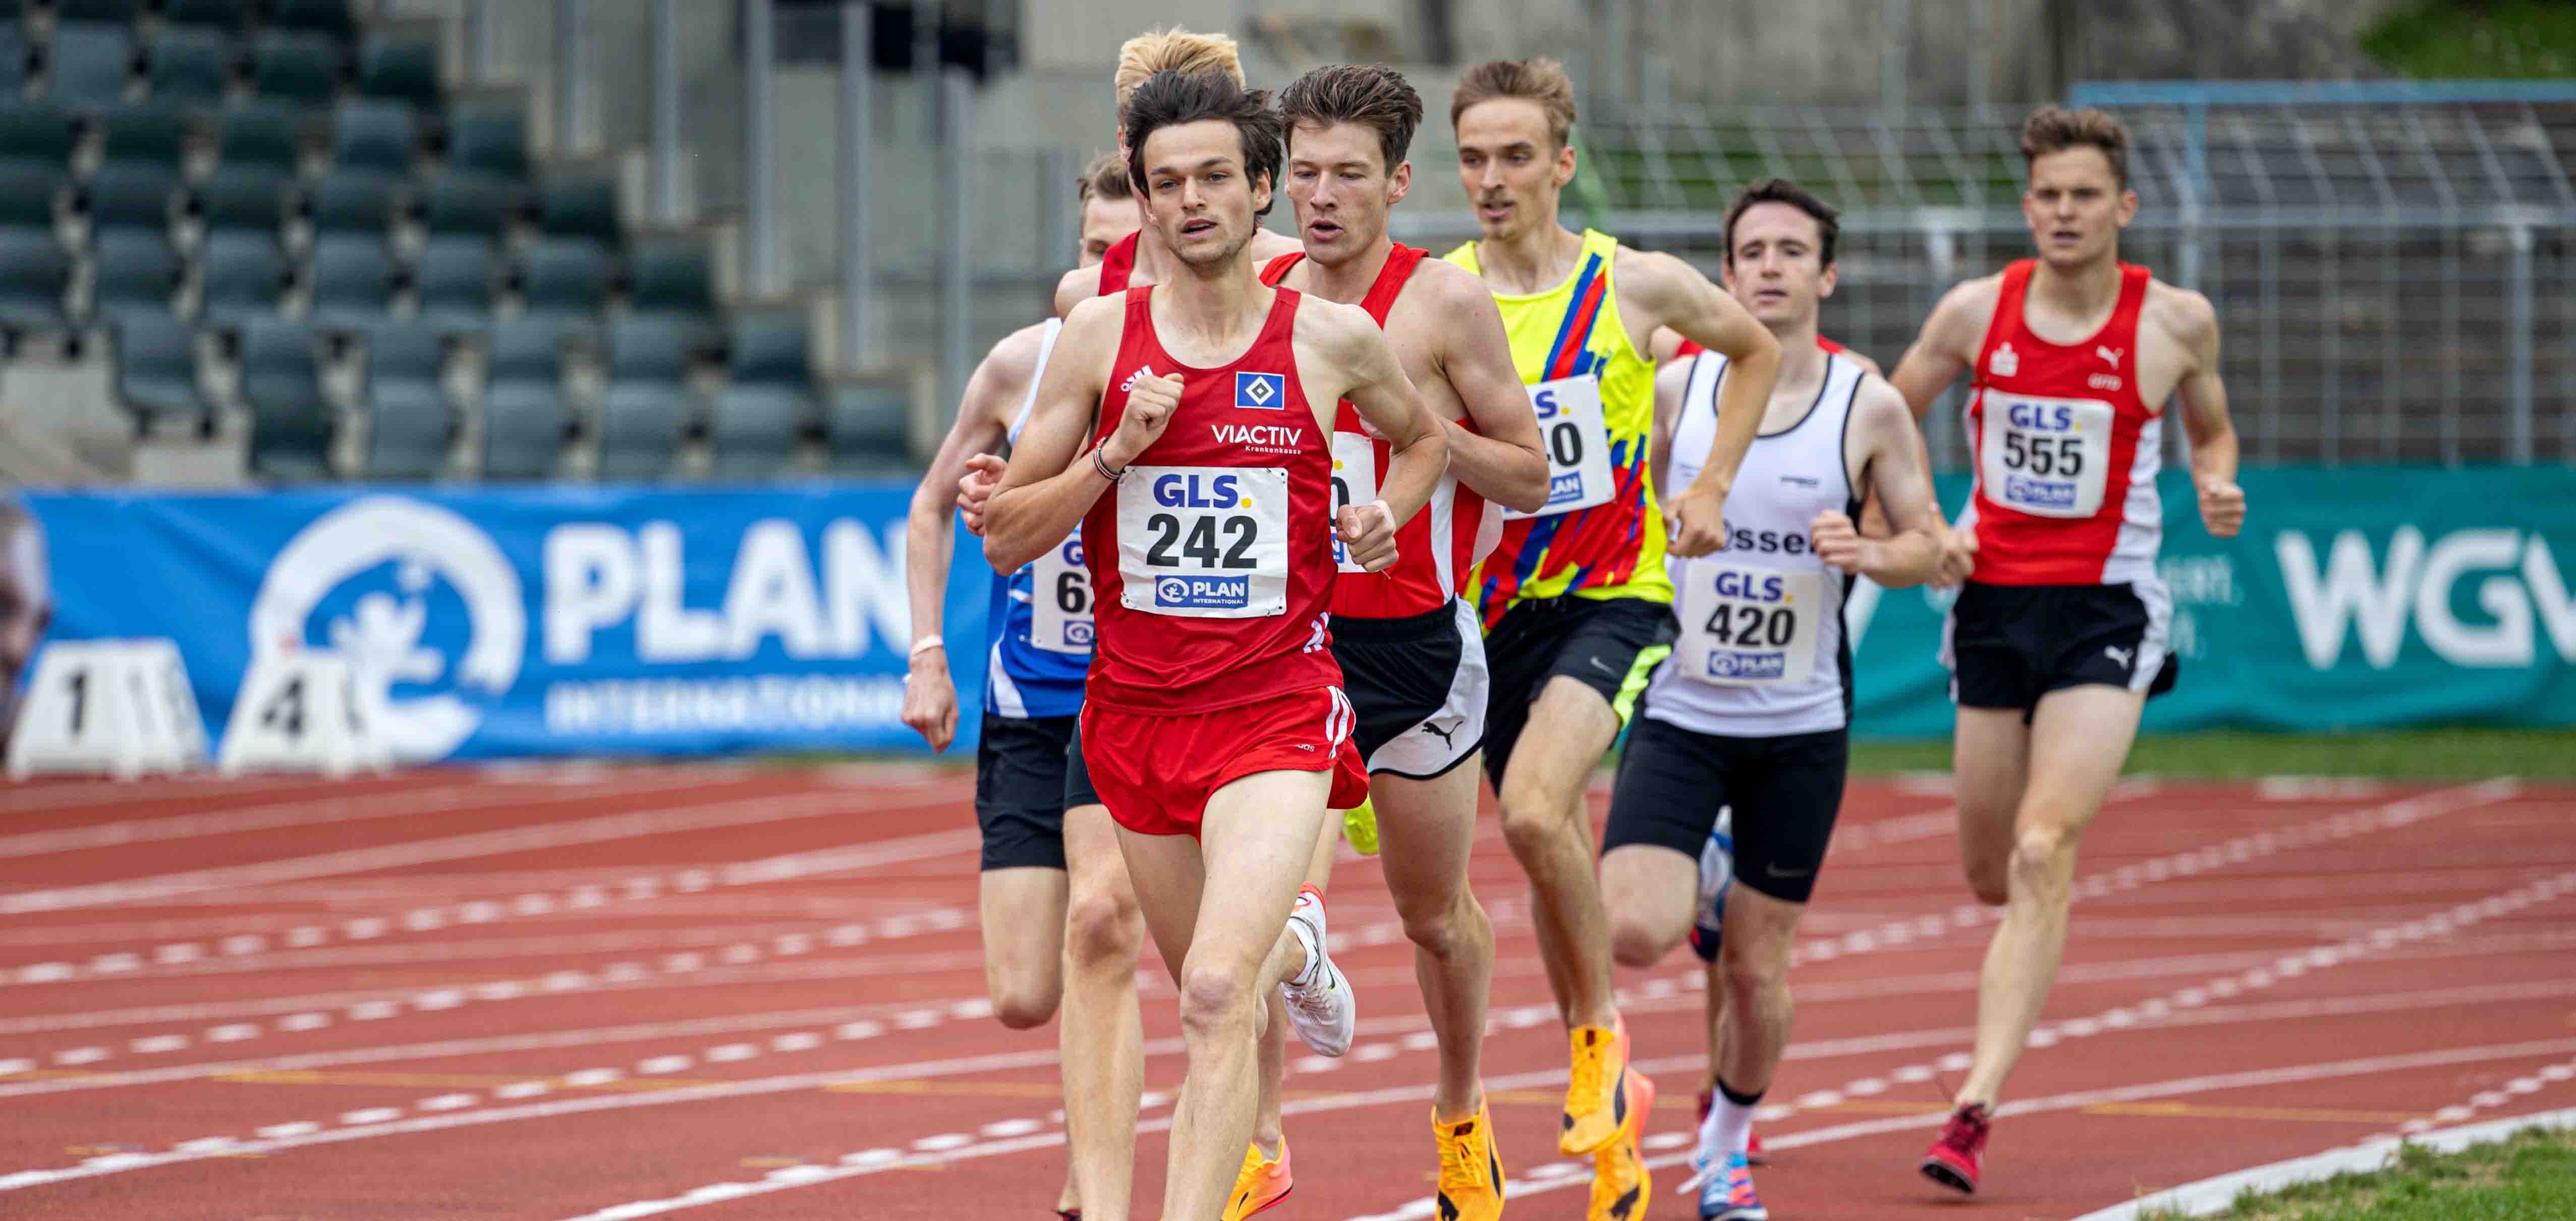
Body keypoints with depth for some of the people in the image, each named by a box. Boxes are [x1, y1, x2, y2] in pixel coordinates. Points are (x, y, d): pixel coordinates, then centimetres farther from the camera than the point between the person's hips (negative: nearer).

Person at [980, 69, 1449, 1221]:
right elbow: (1003, 537, 1)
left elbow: (1424, 438, 21)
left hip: (1277, 707, -3)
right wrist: (1114, 454, -14)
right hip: (1134, 712, 3)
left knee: (1215, 996, -22)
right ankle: (1294, 957, 55)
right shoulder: (1100, 334, -1)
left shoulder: (1335, 338, -2)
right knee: (1216, 994, 19)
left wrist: (1387, 512, 0)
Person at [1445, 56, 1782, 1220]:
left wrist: (1709, 488, 6)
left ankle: (1601, 1035, -4)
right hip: (1493, 606, 3)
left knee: (1534, 810, -25)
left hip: (1613, 598, -3)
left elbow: (1757, 349, 14)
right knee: (1550, 849, 9)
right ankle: (1606, 1087, 26)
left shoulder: (1635, 285, -5)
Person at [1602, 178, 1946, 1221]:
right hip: (1679, 710, 0)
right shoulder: (1675, 389, -1)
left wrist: (1866, 554, -17)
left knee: (1758, 968, 8)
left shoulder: (1868, 407, -4)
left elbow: (1928, 543, 3)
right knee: (1633, 933, -21)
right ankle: (1694, 892, 13)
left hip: (1802, 726, 0)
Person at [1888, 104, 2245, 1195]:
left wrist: (2217, 486, -7)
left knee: (2042, 856, -18)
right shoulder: (1976, 312, -1)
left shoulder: (2175, 322, -4)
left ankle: (1976, 1106, -22)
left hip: (2105, 611, -3)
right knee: (1990, 876, 11)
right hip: (1991, 601, 3)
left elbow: (2211, 428, 15)